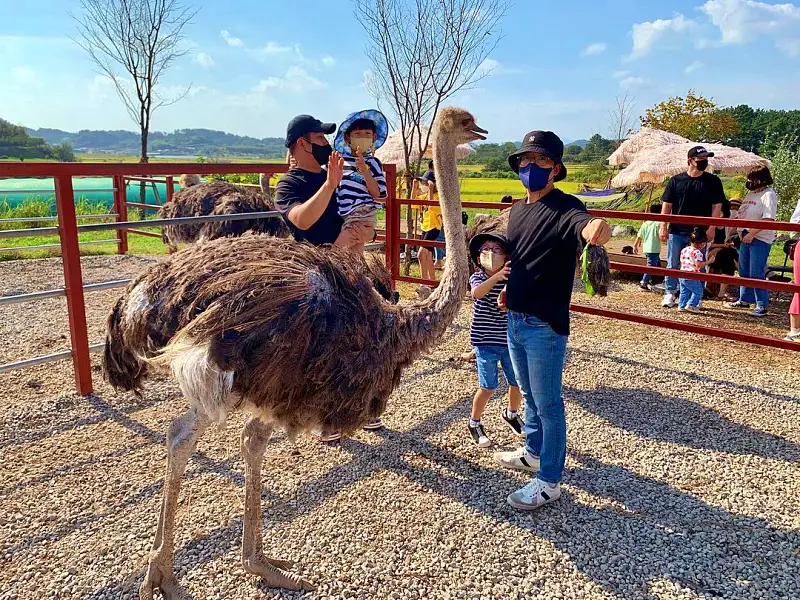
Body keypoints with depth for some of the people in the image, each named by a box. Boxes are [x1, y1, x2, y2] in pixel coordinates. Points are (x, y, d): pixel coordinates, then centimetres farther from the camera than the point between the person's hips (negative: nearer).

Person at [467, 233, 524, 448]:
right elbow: (477, 293, -32)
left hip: (509, 340, 4)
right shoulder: (478, 277, -10)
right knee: (488, 387, -1)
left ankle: (511, 413, 45)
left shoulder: (510, 279, -2)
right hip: (486, 342, -4)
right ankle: (474, 423, 23)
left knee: (518, 382, 15)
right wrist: (496, 277, -48)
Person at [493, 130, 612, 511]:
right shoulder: (517, 209, 10)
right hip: (515, 319, 8)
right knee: (529, 395, 24)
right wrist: (508, 290, 7)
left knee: (547, 403, 4)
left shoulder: (563, 208, -15)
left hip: (545, 326, -8)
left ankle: (548, 483, 18)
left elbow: (582, 223, -39)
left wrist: (595, 227, -62)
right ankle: (533, 453, 44)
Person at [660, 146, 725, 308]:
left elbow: (717, 206, 1)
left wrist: (711, 228, -8)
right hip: (676, 231, 1)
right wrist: (663, 227, -2)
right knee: (672, 265, 6)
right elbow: (667, 205, 5)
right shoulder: (676, 180, 4)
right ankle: (669, 294, 16)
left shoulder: (713, 181, 3)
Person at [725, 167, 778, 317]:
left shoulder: (768, 195, -11)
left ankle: (762, 306, -2)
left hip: (760, 239, -9)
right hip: (746, 238, 9)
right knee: (744, 271, 15)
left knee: (756, 274, -9)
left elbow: (768, 219, -21)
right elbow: (741, 216, 22)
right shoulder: (751, 194, 15)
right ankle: (744, 300, 28)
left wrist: (752, 233, -24)